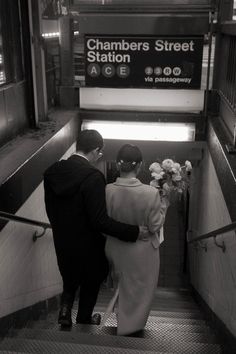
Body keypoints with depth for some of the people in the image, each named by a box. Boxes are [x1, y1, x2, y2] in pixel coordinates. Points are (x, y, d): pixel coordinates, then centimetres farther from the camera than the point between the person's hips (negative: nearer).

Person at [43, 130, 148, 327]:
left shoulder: (52, 171, -8)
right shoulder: (92, 176, -28)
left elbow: (50, 208, 3)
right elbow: (100, 221, -31)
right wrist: (134, 232, -24)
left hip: (62, 242, 5)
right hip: (88, 245, -5)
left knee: (70, 279, 32)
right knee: (90, 282, 23)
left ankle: (65, 310, 20)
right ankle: (84, 320, 41)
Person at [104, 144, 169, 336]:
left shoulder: (107, 191, -18)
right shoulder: (151, 193, -25)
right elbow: (155, 226, -16)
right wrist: (164, 205, -4)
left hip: (115, 250, 3)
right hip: (142, 252, -3)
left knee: (122, 286, 31)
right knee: (139, 291, 22)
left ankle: (122, 318, 52)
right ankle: (129, 328, 38)